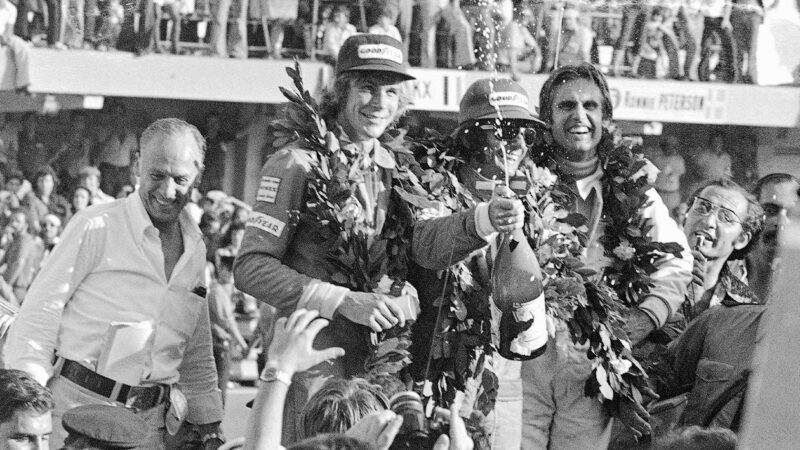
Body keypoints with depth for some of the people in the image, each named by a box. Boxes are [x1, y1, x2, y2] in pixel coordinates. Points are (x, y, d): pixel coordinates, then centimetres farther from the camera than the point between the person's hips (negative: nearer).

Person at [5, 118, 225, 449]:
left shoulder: (195, 248, 14)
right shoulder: (97, 227, -6)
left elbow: (196, 353, 22)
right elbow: (39, 313, -7)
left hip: (147, 421, 5)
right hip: (77, 404, -5)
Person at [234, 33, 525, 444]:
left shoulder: (395, 168, 12)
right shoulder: (297, 164, -6)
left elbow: (425, 243, -4)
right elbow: (251, 268, -11)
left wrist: (485, 219, -23)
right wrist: (343, 301, -20)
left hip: (383, 350, 5)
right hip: (315, 347, -5)